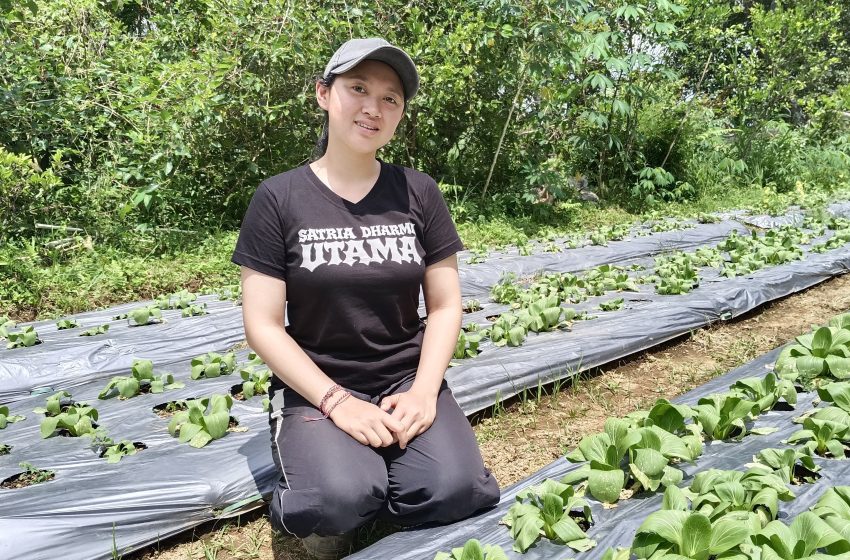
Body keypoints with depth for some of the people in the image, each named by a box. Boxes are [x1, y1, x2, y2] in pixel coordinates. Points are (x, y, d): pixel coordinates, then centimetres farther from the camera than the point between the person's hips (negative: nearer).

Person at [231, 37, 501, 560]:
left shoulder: (419, 192, 1)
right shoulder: (279, 198, -6)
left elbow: (445, 306, 2)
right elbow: (263, 326, -8)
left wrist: (424, 391, -12)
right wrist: (336, 401, -18)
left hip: (408, 380, 3)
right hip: (317, 387, -2)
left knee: (453, 491, -23)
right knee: (339, 500, -30)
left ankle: (378, 468, 8)